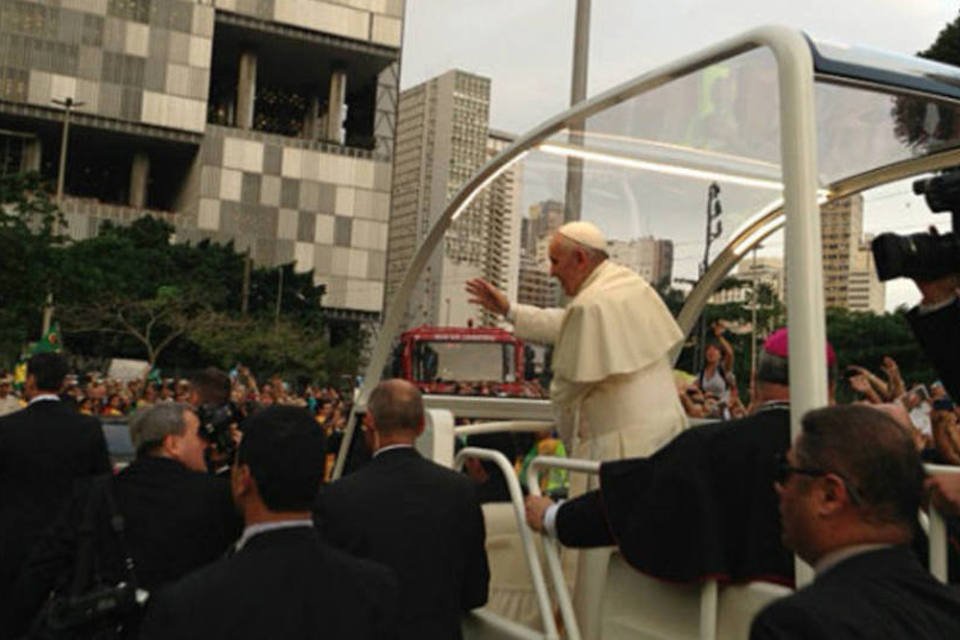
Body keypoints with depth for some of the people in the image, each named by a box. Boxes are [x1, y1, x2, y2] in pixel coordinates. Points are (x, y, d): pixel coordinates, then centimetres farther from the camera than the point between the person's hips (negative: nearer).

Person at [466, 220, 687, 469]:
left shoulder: (591, 306, -16)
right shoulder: (633, 282, 11)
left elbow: (569, 385, -8)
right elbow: (567, 325, 23)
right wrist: (509, 310, 27)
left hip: (622, 442, -9)